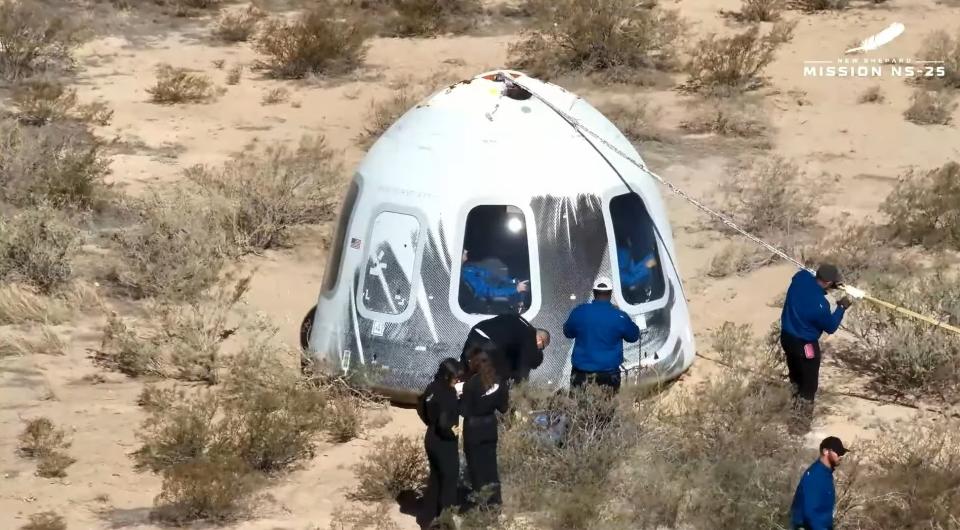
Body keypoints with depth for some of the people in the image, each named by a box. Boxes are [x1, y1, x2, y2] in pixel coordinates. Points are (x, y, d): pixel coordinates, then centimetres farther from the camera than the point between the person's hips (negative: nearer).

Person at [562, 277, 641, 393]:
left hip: (581, 372, 1)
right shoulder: (619, 316, -10)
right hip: (608, 374, -1)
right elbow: (634, 336, 9)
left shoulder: (579, 312, -5)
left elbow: (567, 332, 12)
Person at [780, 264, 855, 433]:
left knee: (796, 377, 28)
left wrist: (830, 288, 4)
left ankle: (798, 409, 46)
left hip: (786, 336, 7)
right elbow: (831, 327, -12)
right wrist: (842, 307, -1)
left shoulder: (801, 277, -16)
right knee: (809, 384, 13)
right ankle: (802, 422, 25)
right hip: (804, 345, -7)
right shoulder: (820, 304, -32)